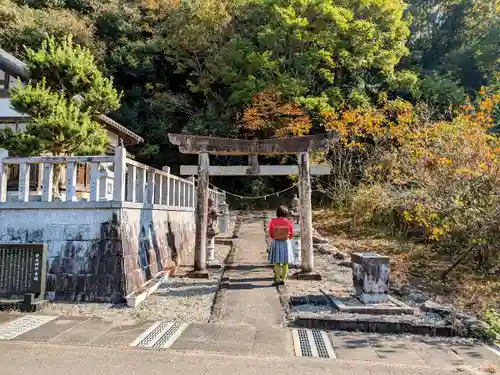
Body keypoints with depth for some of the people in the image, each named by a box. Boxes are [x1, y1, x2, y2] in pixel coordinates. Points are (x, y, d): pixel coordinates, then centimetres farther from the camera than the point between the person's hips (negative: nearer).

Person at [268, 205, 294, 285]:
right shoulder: (289, 222, -9)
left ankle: (278, 279, 7)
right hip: (286, 243, 0)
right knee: (285, 263, 10)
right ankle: (283, 279, 13)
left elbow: (270, 233, 1)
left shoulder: (273, 221, -10)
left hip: (275, 242, 0)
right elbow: (291, 234, 3)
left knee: (277, 262, 9)